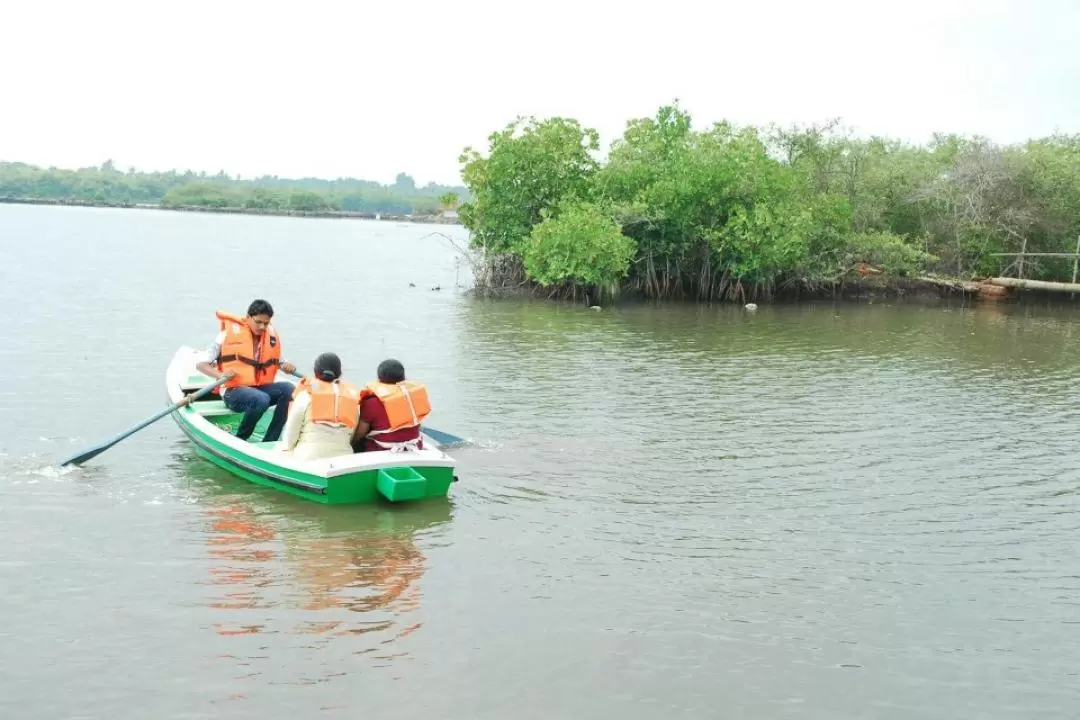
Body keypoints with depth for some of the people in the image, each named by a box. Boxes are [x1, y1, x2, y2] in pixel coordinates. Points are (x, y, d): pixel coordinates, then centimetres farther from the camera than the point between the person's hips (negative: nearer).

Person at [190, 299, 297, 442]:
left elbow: (277, 362, 25)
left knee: (288, 389, -23)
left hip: (261, 388, 5)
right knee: (261, 399, -35)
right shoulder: (229, 334, -6)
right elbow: (201, 365, -5)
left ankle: (268, 443, -21)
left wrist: (286, 366, 0)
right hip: (233, 392, -5)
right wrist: (221, 375, -25)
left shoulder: (272, 337, 8)